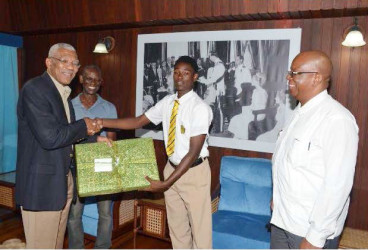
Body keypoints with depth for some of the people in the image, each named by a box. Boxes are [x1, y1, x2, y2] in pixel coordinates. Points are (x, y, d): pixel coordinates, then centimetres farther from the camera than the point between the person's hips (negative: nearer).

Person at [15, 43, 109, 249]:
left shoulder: (63, 92, 13)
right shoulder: (34, 89, -16)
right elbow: (49, 137, -25)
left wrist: (93, 138, 9)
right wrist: (84, 126, -12)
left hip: (63, 180, 9)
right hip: (42, 184, -9)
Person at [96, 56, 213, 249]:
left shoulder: (200, 108, -20)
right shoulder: (167, 102, 1)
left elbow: (193, 152, -22)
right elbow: (138, 121, 4)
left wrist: (165, 183, -23)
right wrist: (103, 122, -5)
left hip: (194, 172, -6)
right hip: (172, 168, 6)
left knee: (199, 227, 8)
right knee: (176, 225, 18)